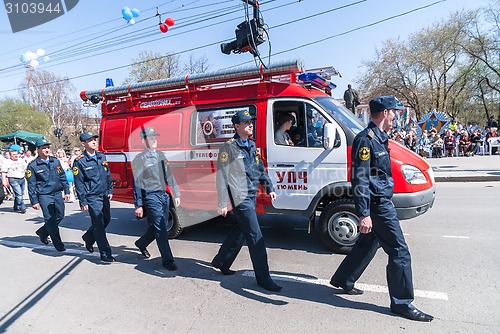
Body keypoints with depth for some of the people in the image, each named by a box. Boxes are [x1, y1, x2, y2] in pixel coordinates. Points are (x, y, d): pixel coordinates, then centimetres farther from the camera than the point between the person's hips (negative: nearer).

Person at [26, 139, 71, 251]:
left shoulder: (56, 161, 8)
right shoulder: (33, 166, -5)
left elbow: (63, 177, 14)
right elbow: (31, 185, -3)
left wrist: (67, 191, 11)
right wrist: (34, 201, -5)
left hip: (57, 194, 5)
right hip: (44, 196, -5)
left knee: (60, 216, 11)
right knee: (50, 220, -3)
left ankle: (42, 233, 36)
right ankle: (58, 244, 6)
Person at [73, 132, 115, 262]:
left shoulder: (102, 157, 10)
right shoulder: (80, 162, -8)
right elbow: (79, 183, -8)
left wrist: (110, 191, 12)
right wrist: (83, 202, -10)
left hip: (104, 195, 7)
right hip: (92, 198, -7)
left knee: (106, 220, 17)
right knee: (99, 225, -4)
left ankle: (88, 237, 43)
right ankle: (105, 254, 3)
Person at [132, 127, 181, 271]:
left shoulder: (161, 155, 13)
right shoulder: (139, 159, -5)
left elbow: (169, 176, 16)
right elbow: (137, 183, -6)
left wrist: (176, 194, 14)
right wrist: (138, 205, -8)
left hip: (164, 195, 7)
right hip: (151, 197, -7)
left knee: (159, 227, 16)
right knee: (160, 230, -5)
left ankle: (141, 243, 42)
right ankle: (167, 260, 6)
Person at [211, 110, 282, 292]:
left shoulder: (252, 145, 13)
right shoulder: (229, 147, -10)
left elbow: (261, 169, 22)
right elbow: (221, 176, -12)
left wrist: (269, 188, 16)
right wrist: (222, 204, -14)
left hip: (251, 195, 8)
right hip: (240, 197, -8)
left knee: (240, 231, 18)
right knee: (256, 237, -5)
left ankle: (221, 262, 37)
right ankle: (264, 279, 6)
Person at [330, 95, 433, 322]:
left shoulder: (379, 138, 12)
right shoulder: (366, 140, -18)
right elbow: (359, 179, -22)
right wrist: (364, 214, -25)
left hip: (382, 202, 10)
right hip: (378, 204, -10)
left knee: (368, 243, 20)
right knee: (399, 251, -1)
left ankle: (343, 280, 35)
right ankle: (402, 303, 13)